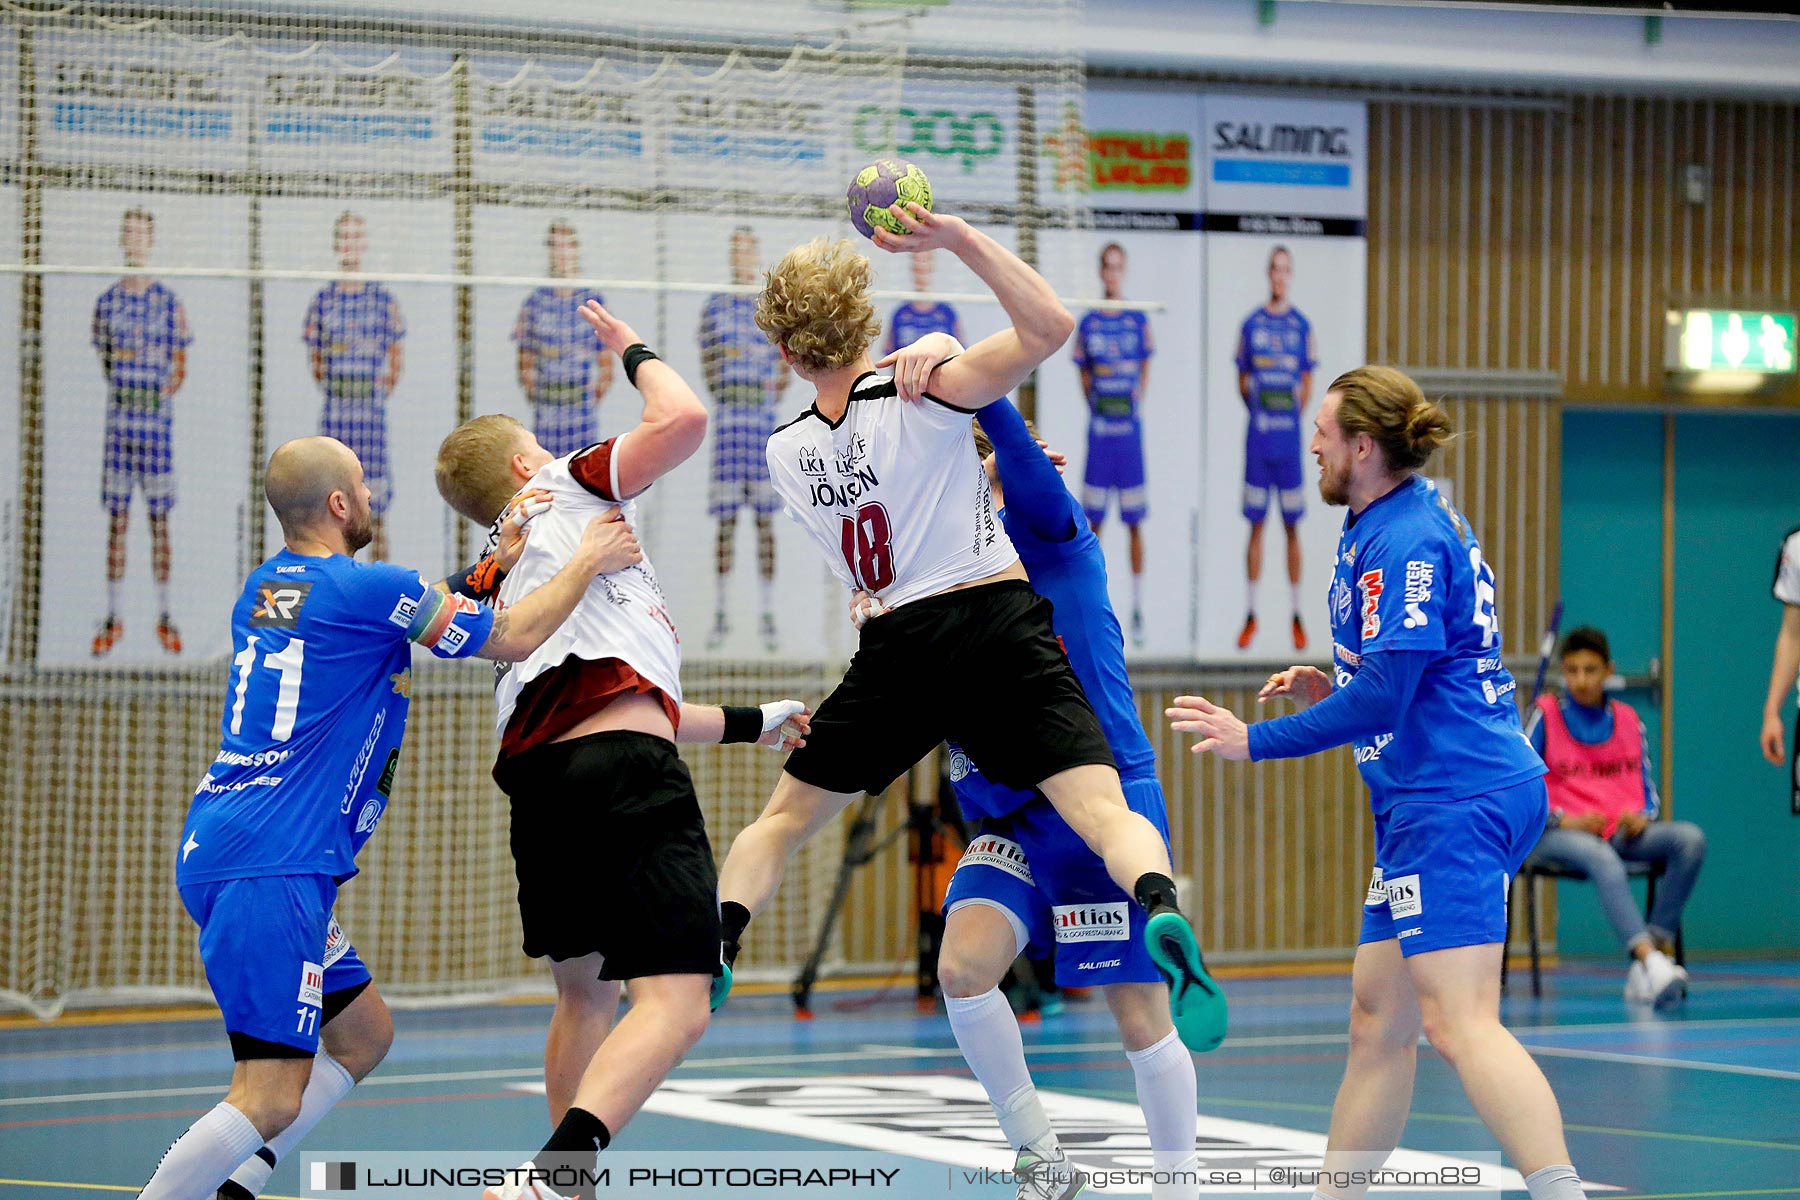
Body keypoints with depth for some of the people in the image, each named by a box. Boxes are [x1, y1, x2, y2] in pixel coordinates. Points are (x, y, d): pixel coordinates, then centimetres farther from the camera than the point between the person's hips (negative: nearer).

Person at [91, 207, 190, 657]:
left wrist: (163, 393, -10)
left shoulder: (169, 304, 1)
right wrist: (122, 392, 2)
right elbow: (104, 359, 14)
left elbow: (180, 368, 4)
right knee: (116, 519, 3)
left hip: (157, 417, -2)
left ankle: (164, 616, 9)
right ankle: (113, 617, 8)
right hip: (118, 417, 2)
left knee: (159, 518, 2)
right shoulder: (107, 302, 7)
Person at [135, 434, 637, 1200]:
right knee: (271, 1098, -12)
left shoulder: (262, 589, 17)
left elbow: (411, 614, 31)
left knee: (363, 1034, 19)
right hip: (271, 867, -10)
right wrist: (586, 563, 14)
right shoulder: (369, 588, -8)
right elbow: (514, 639, 1)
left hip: (214, 850, 10)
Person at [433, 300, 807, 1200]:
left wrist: (749, 723, 44)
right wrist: (635, 352, 18)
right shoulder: (569, 488, 12)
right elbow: (683, 420, -3)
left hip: (539, 778, 8)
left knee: (586, 993, 27)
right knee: (675, 1006, -15)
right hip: (625, 776, -8)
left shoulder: (498, 589, 31)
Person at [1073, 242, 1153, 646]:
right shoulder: (1088, 323, 4)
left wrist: (1135, 402, -3)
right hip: (1098, 429, 1)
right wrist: (1095, 403, -2)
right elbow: (1084, 375, 10)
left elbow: (1145, 370, 9)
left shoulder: (1138, 320, 2)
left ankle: (1138, 609, 6)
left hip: (1130, 429, -1)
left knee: (1134, 522, 1)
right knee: (1093, 521, 2)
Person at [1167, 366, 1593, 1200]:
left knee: (1459, 1025, -18)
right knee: (1377, 1016, 14)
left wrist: (1255, 741, -11)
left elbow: (1383, 695, -19)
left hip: (1455, 802, -11)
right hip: (1432, 805, 11)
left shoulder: (1403, 543, -15)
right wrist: (1331, 687, 15)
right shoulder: (1412, 522, 17)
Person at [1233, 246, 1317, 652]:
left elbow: (1307, 387, 10)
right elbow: (1242, 381, 10)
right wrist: (1258, 409, -3)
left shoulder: (1302, 326, 6)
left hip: (1290, 436, 0)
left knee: (1292, 525, 2)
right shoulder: (1251, 324, 5)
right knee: (1256, 523, 1)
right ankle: (1250, 614, 7)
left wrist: (1294, 411, -3)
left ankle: (1296, 615, 7)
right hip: (1258, 436, 0)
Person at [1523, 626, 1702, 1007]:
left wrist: (1642, 816, -4)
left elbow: (1646, 787, 19)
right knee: (1602, 858, -40)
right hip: (1560, 833, -5)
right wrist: (1563, 820, -14)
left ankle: (1660, 943, -30)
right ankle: (1649, 959, -54)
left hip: (1622, 832, 5)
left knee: (1690, 838, -23)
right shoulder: (1546, 715, 3)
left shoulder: (1628, 719, 15)